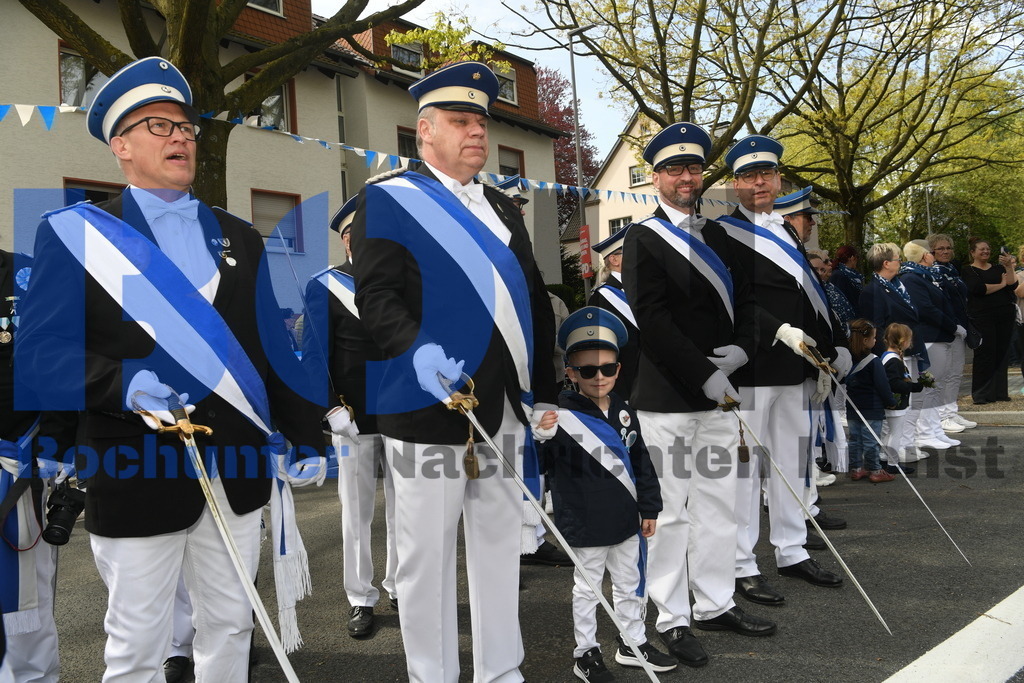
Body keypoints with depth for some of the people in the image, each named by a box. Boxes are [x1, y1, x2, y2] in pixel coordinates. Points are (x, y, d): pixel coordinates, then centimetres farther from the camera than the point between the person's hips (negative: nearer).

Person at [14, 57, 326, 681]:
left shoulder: (239, 238, 12)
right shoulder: (75, 233, 0)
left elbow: (274, 344, 9)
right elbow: (42, 353, -7)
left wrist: (306, 436, 4)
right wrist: (125, 385, -25)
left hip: (237, 465, 4)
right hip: (137, 468, -3)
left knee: (231, 627, 15)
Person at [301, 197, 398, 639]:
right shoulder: (324, 286, 0)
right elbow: (314, 354, -3)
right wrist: (333, 409, -11)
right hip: (354, 419, -3)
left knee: (402, 506, 11)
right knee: (357, 511, 7)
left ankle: (398, 586, 27)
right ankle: (361, 599, 20)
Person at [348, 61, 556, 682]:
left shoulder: (503, 208, 18)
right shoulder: (388, 200, -1)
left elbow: (536, 302, 18)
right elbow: (376, 296, -12)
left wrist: (545, 391, 13)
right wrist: (419, 352, -30)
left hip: (508, 409, 6)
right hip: (429, 409, -6)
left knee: (502, 546, 15)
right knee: (428, 556, 5)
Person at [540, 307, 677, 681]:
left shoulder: (624, 412, 3)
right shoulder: (562, 417, -17)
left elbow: (641, 462, 10)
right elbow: (540, 465, -19)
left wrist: (649, 508, 11)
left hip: (627, 520, 6)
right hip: (587, 525, -6)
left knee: (630, 584, 21)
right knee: (587, 588, 10)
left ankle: (633, 643, 39)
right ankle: (585, 653, 27)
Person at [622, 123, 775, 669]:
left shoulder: (716, 235, 16)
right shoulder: (643, 238, -6)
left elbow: (743, 301, 16)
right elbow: (652, 319, -15)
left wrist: (739, 350, -4)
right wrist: (705, 376, -18)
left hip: (718, 392, 7)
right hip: (667, 397, -7)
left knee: (718, 502, 14)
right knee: (670, 510, 0)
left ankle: (715, 604, 28)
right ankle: (672, 620, 13)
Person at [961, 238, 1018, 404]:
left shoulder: (998, 268, 17)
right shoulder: (968, 271, 2)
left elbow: (1013, 284, 3)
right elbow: (978, 289, -15)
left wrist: (1009, 266, -8)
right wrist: (1001, 284, -3)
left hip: (1005, 315, 5)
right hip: (982, 317, -5)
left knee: (1002, 353, 4)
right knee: (984, 354, -7)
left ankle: (999, 392, 12)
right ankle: (981, 394, -1)